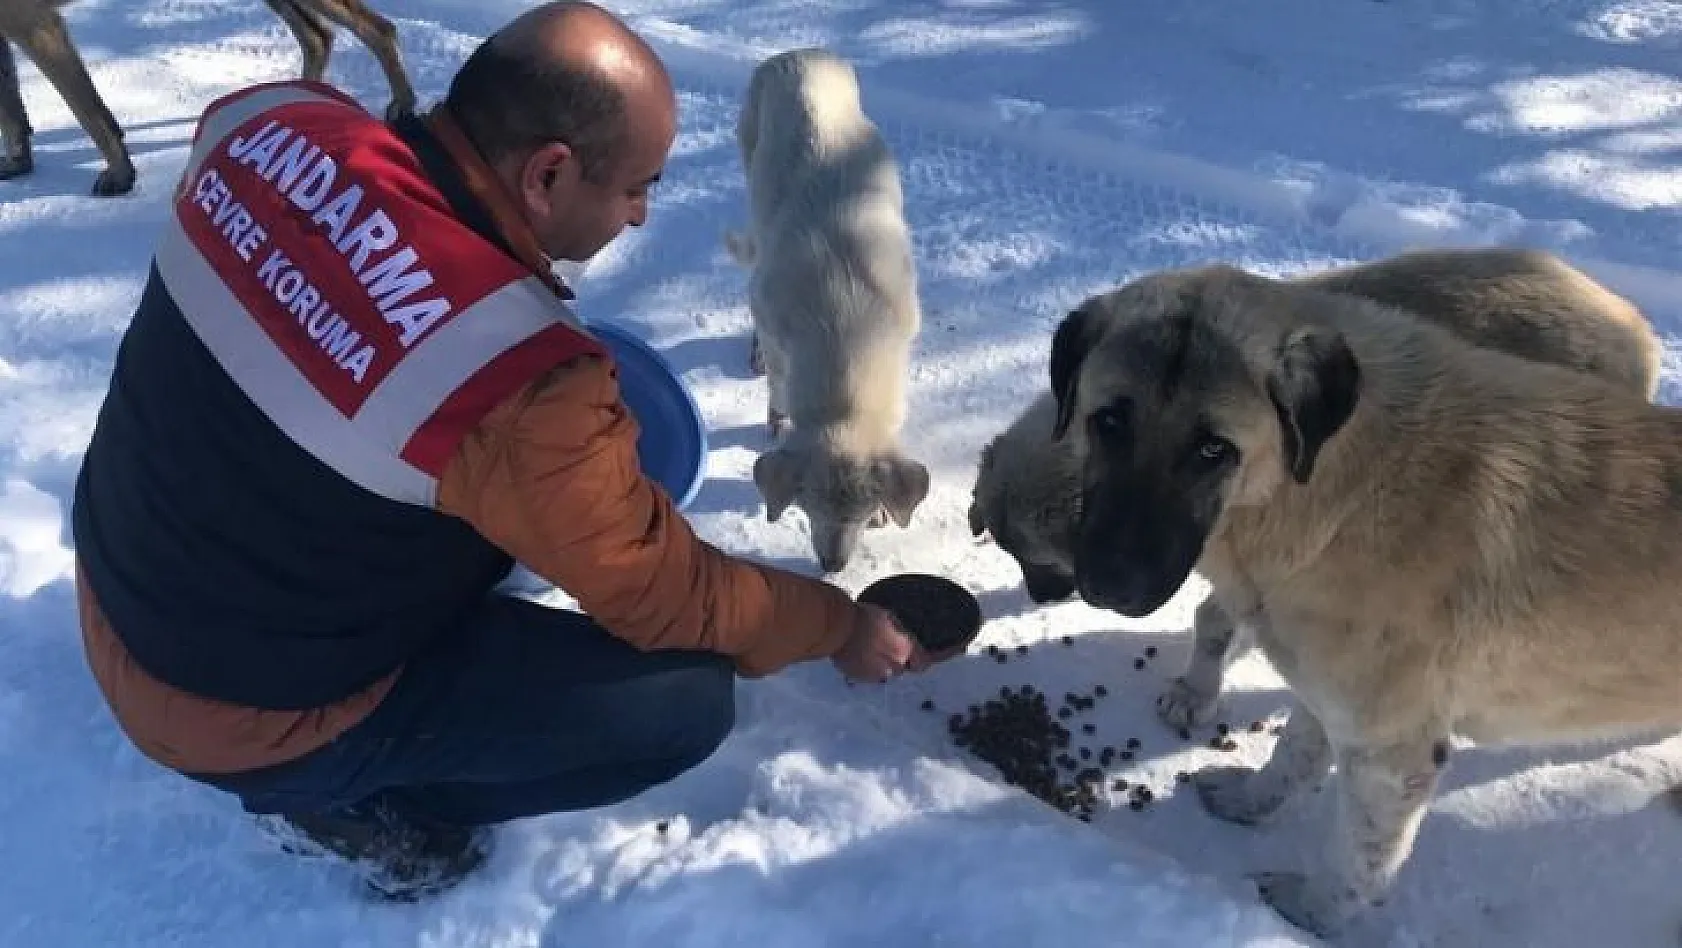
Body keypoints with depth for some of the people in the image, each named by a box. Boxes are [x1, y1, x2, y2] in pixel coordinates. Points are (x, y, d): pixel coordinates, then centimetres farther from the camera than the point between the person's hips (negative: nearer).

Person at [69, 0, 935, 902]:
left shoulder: (278, 119, -14)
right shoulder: (517, 385, -33)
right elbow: (661, 594, -18)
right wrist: (840, 625, -2)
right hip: (243, 706, -7)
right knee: (687, 701, -10)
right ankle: (346, 803, 8)